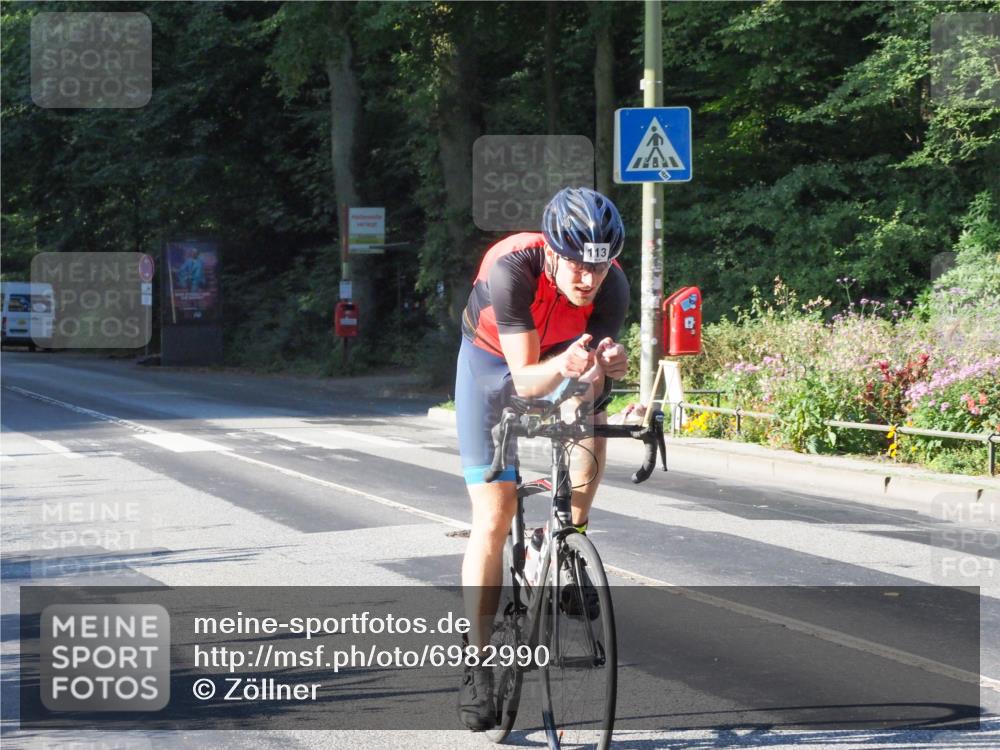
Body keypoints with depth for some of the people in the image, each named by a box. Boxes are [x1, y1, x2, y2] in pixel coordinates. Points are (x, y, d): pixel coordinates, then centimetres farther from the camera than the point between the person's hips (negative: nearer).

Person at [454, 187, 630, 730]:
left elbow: (590, 389, -29)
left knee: (591, 423, -31)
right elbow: (525, 380, -37)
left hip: (564, 355, 3)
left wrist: (602, 370, -51)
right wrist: (561, 366, -57)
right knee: (493, 516, -9)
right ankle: (479, 664, -1)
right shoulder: (512, 267, -38)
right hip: (494, 358, -2)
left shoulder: (612, 286, -30)